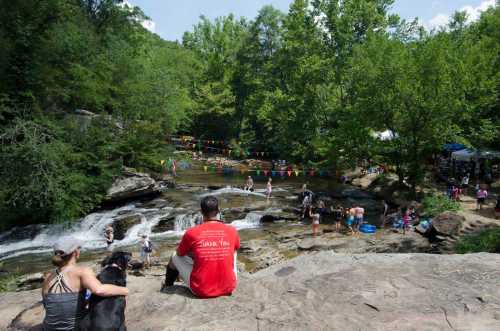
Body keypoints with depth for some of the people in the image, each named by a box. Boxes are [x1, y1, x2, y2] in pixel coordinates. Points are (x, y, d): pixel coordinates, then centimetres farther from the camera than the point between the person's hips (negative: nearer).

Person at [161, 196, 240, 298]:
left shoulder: (191, 233, -11)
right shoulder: (232, 231, -5)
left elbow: (180, 254, 10)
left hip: (201, 290, -1)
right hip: (228, 288, 2)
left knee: (175, 257, 21)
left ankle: (167, 287, 45)